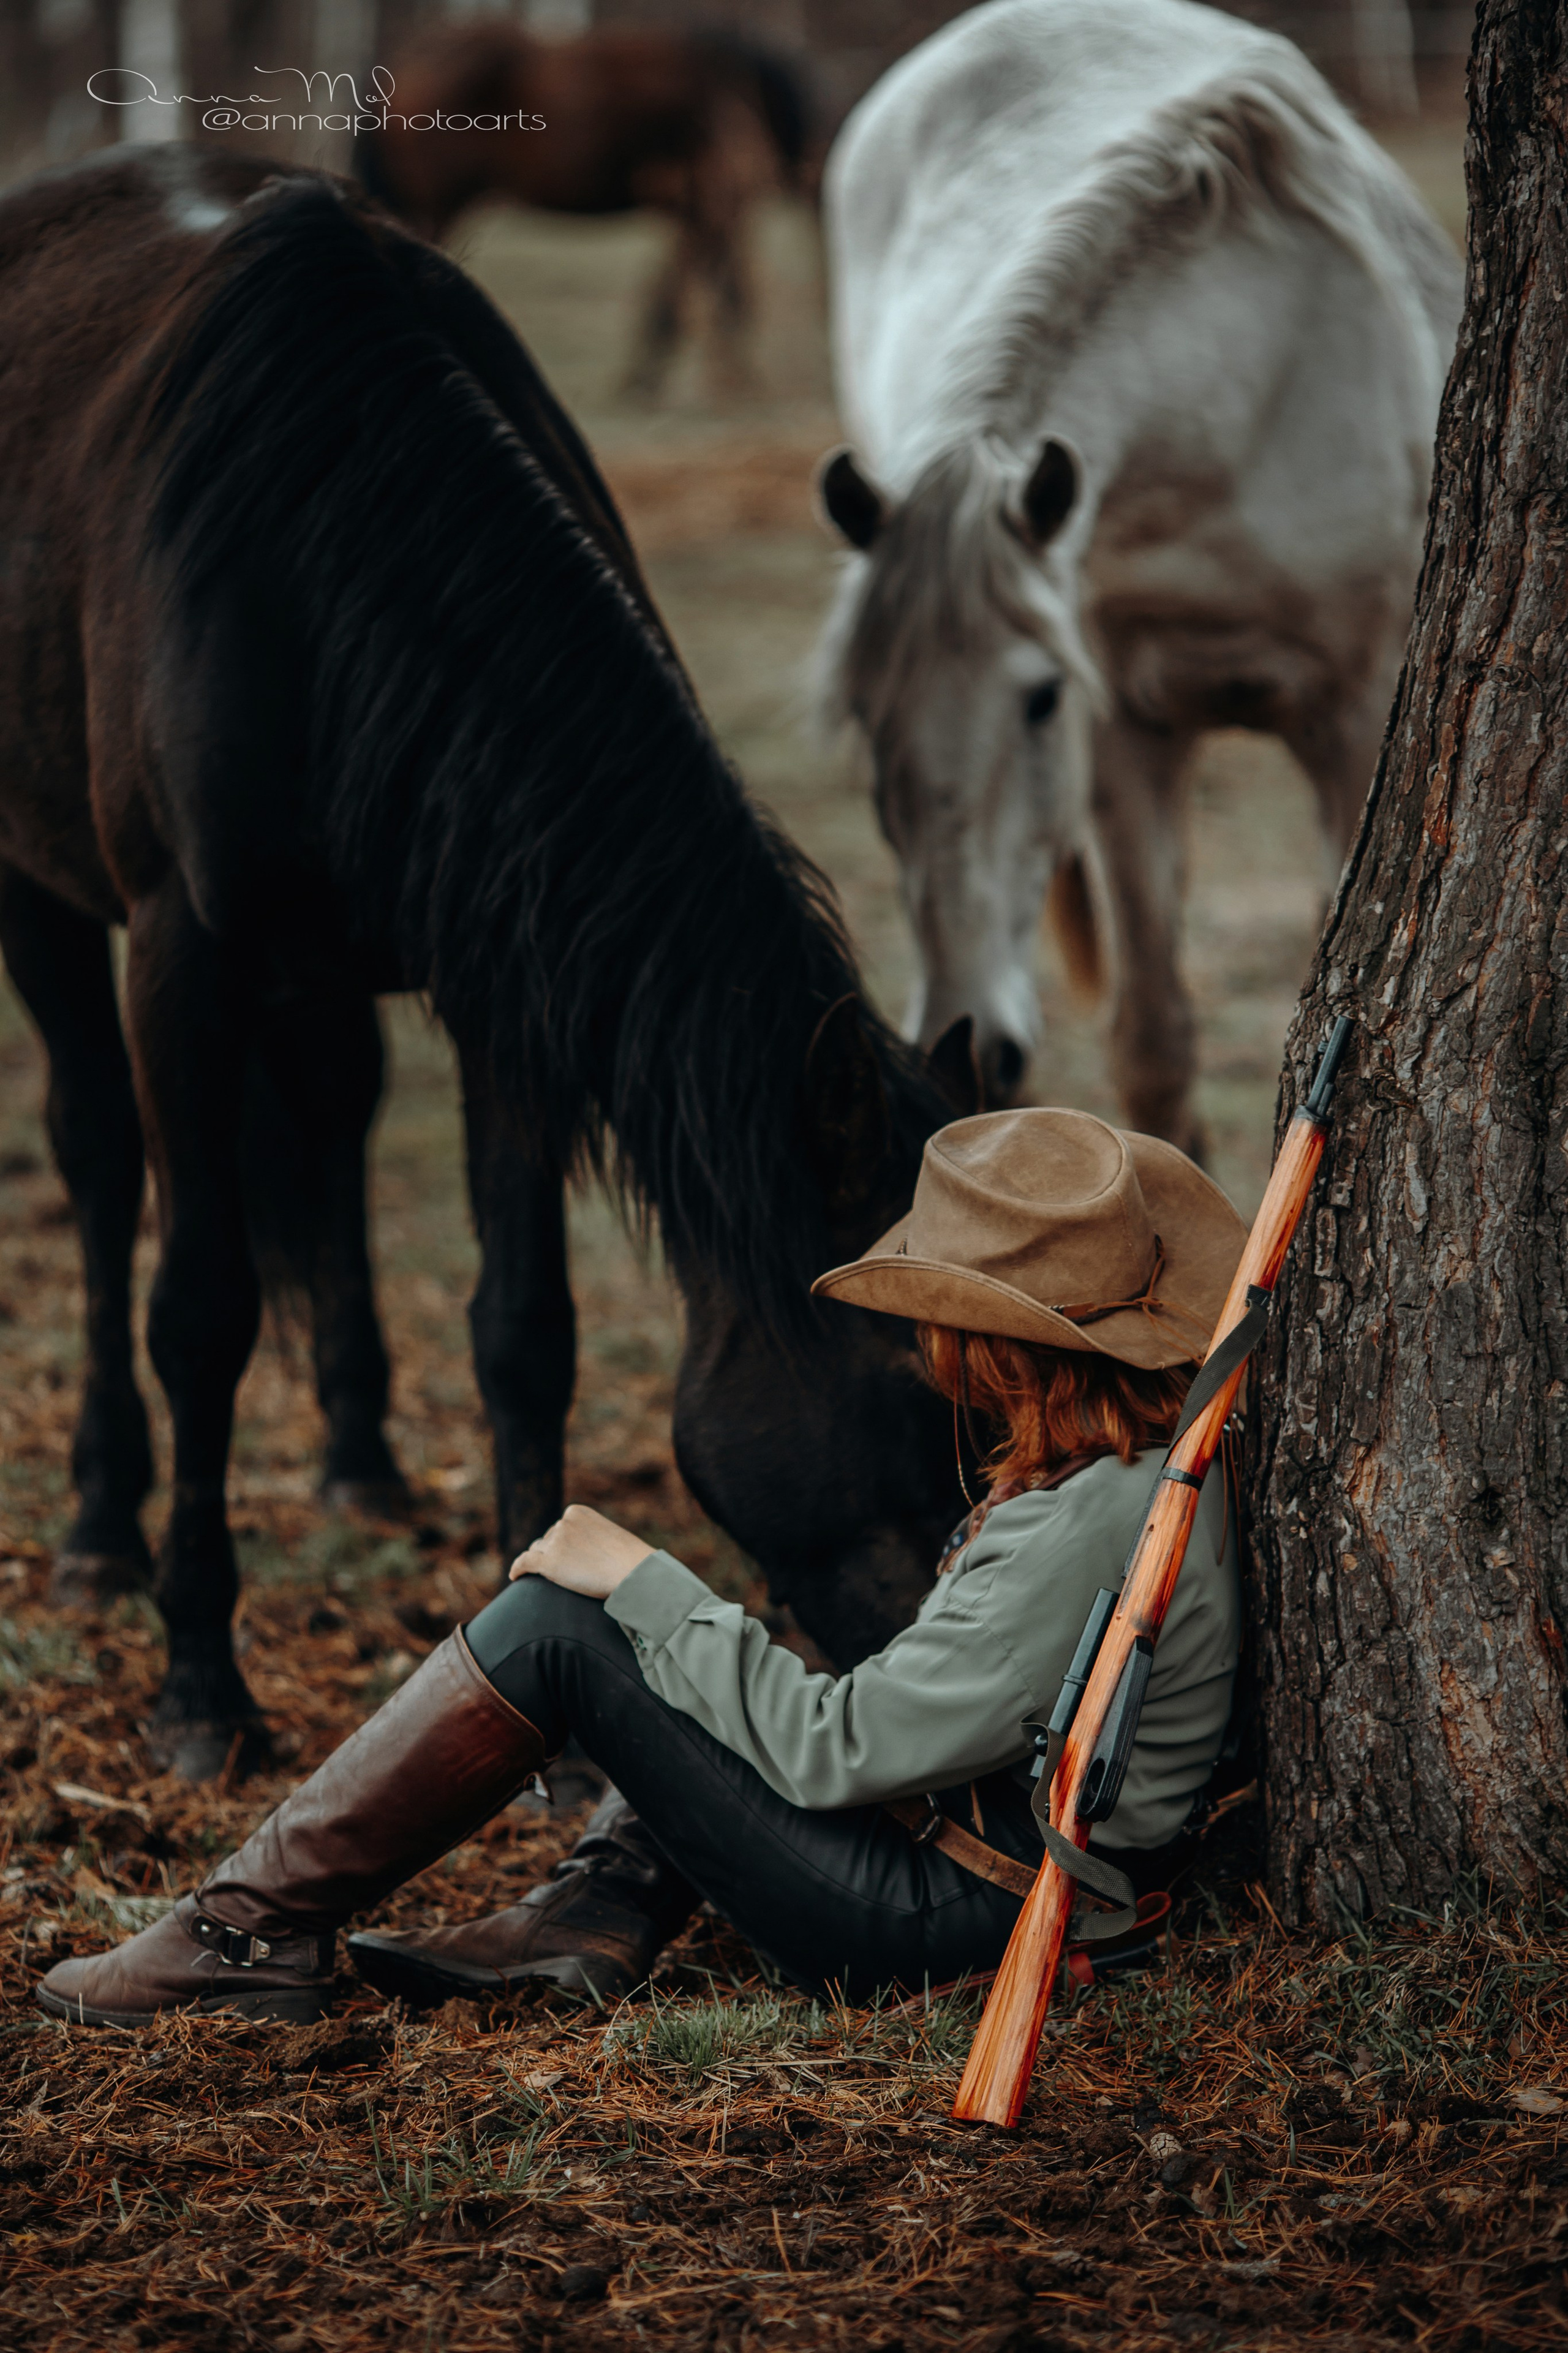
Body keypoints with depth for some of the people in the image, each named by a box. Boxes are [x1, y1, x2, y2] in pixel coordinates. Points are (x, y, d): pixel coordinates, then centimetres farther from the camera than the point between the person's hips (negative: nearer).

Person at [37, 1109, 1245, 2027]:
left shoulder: (1083, 1527, -26)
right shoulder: (1165, 1455, 3)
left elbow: (836, 1751, -22)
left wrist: (642, 1585, -13)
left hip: (940, 1922, -10)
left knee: (554, 1625, -10)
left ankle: (254, 1934, -1)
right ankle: (590, 1923, 8)